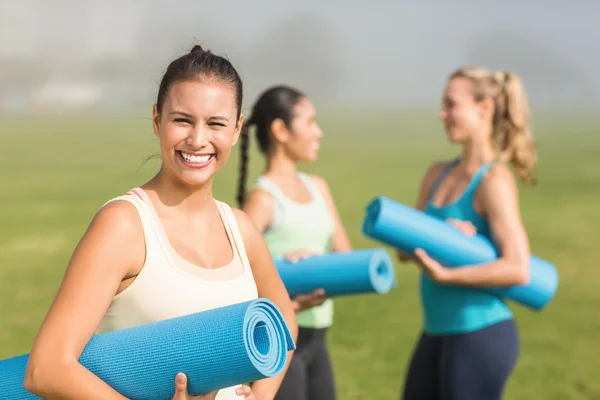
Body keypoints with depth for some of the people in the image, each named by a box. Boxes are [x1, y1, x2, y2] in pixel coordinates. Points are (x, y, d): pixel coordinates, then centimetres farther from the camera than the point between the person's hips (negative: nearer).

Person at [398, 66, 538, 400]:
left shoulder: (495, 181, -13)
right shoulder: (438, 174, 10)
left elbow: (518, 269, -21)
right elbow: (405, 248, 5)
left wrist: (444, 274, -22)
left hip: (482, 334, -8)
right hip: (438, 332, 8)